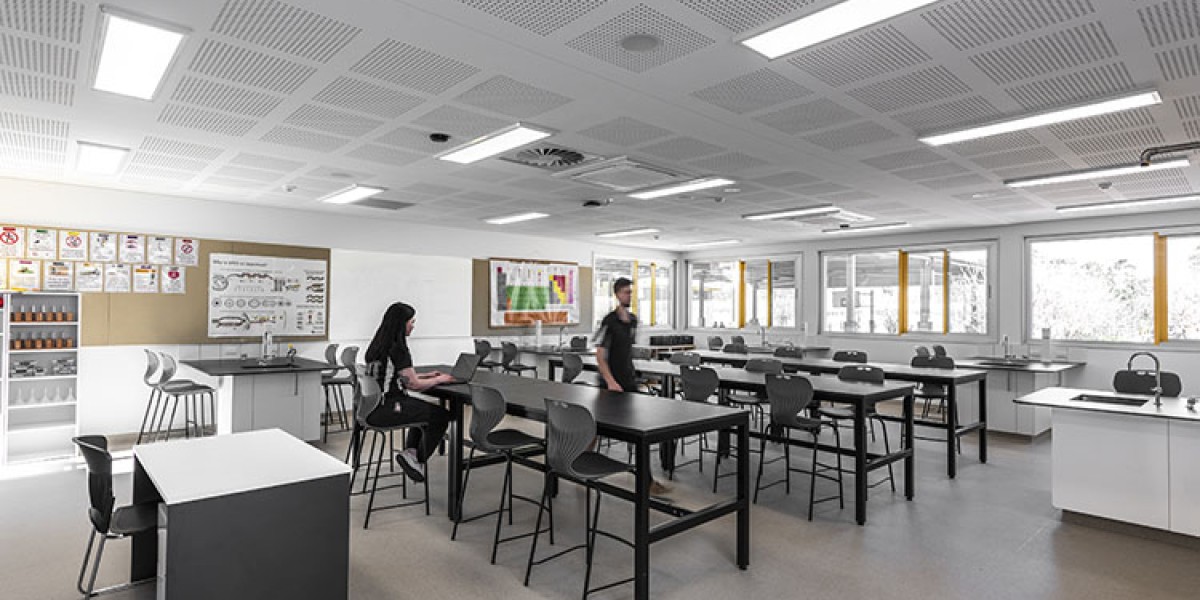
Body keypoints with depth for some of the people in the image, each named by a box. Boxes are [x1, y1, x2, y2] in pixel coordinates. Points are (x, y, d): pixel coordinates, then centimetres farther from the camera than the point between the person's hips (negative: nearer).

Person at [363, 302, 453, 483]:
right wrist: (439, 380, 0)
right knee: (441, 415, 0)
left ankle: (410, 452, 18)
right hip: (384, 410, -9)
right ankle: (416, 459, 7)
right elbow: (414, 384, -16)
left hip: (372, 406, 9)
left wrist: (427, 375, 16)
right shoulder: (397, 349, -19)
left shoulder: (378, 344, 9)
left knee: (425, 409, 26)